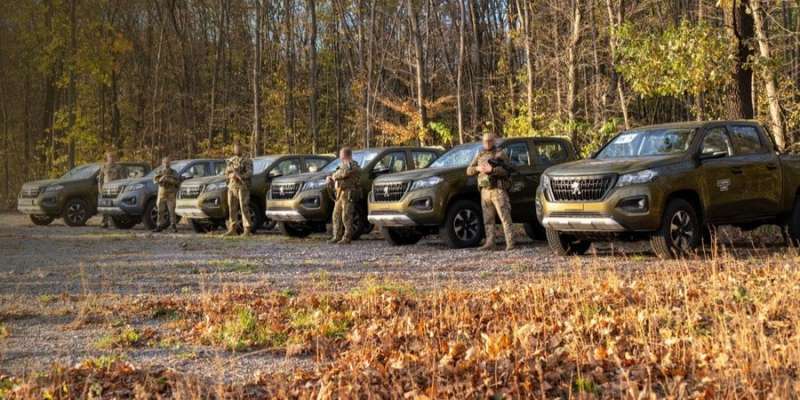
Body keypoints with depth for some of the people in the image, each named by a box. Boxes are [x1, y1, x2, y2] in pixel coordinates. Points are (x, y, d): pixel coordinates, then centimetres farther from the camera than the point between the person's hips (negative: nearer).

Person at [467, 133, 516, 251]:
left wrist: (492, 170, -22)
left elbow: (508, 170, -13)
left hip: (498, 190, -5)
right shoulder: (479, 155, 16)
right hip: (485, 191, 5)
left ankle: (510, 243, -9)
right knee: (488, 219, 7)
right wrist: (478, 168, -8)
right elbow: (469, 170, 14)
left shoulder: (500, 154, 0)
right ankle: (489, 243, 11)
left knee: (505, 217, -8)